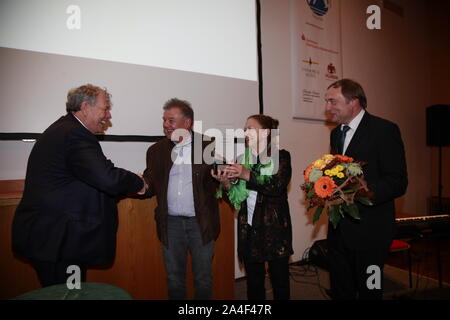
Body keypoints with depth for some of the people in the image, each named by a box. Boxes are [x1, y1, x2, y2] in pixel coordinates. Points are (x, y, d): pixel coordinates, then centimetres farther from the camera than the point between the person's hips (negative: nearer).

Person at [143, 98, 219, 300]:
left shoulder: (208, 146, -4)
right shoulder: (156, 150, 5)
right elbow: (150, 186, 5)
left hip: (201, 223, -2)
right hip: (170, 223, 3)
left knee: (203, 278, 13)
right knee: (174, 278, 17)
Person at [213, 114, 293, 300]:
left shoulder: (281, 156, -2)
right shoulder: (243, 159, 9)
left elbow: (278, 186, -19)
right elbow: (237, 197, 9)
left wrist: (248, 175, -24)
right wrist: (226, 182, -10)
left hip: (274, 229, -3)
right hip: (249, 229, 4)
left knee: (280, 280, 9)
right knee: (253, 282, 14)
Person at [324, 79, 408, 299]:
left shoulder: (384, 130, -9)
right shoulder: (336, 133, 13)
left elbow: (398, 182, -14)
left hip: (369, 229, -6)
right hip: (339, 229, 7)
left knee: (369, 291, 9)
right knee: (340, 291, 17)